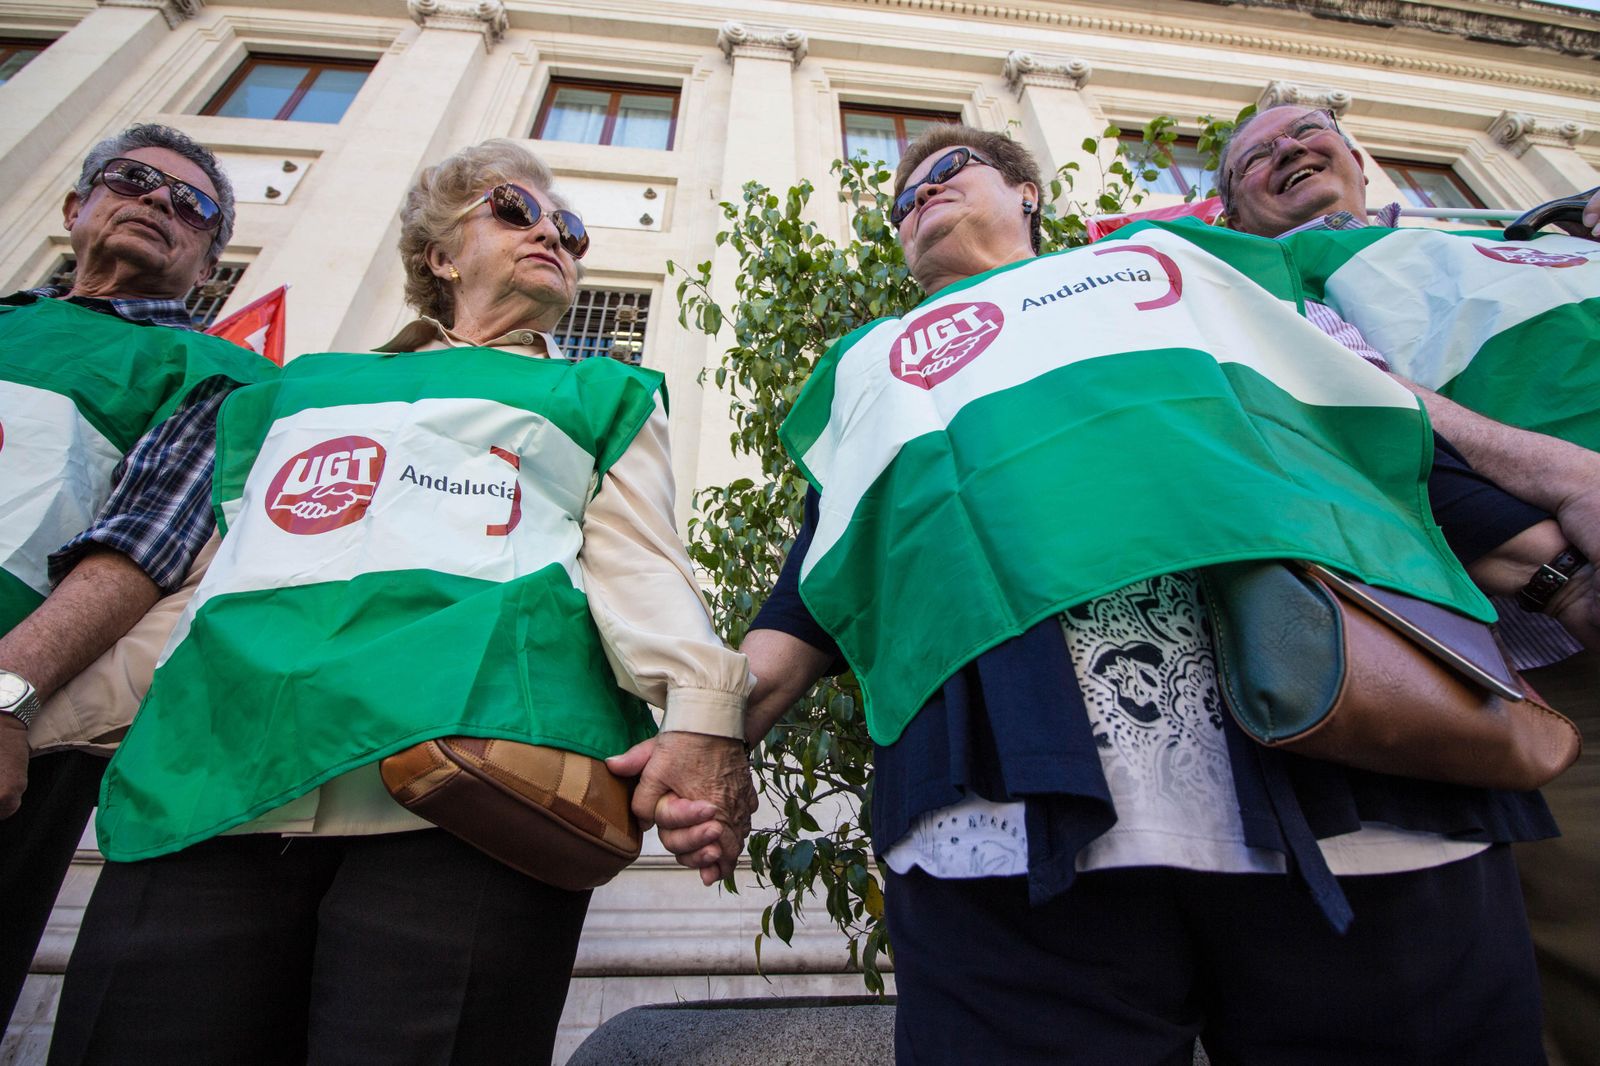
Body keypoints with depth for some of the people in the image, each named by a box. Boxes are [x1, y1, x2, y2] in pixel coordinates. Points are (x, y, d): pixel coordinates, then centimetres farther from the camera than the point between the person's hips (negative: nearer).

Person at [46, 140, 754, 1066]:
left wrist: (702, 710, -13)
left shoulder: (600, 396, 19)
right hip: (207, 781, 4)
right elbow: (193, 577, 27)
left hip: (471, 761, -3)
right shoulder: (301, 389, 30)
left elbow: (641, 566, 4)